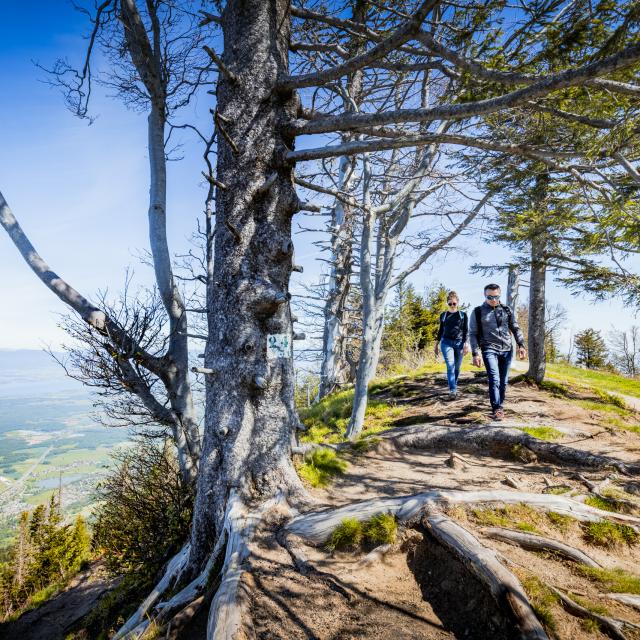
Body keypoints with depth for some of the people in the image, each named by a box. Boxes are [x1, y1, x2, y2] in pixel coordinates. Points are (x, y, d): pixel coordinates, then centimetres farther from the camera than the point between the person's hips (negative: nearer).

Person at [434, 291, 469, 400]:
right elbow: (440, 331, 15)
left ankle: (454, 388, 27)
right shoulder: (443, 315, 10)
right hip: (446, 342, 0)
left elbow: (466, 331, 3)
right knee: (450, 366, -13)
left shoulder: (463, 315, 6)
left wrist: (466, 345, -8)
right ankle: (452, 391, -18)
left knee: (457, 367, 8)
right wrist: (436, 345, 13)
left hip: (459, 343, 0)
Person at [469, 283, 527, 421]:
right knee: (494, 379, -16)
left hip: (507, 350, 3)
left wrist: (521, 345, 1)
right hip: (489, 350, -3)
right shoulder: (478, 312, 1)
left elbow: (516, 328, 14)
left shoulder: (507, 310, 9)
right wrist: (475, 353, -8)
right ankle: (497, 409, -12)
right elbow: (473, 334, 0)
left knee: (503, 381, 9)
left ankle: (500, 405, 23)